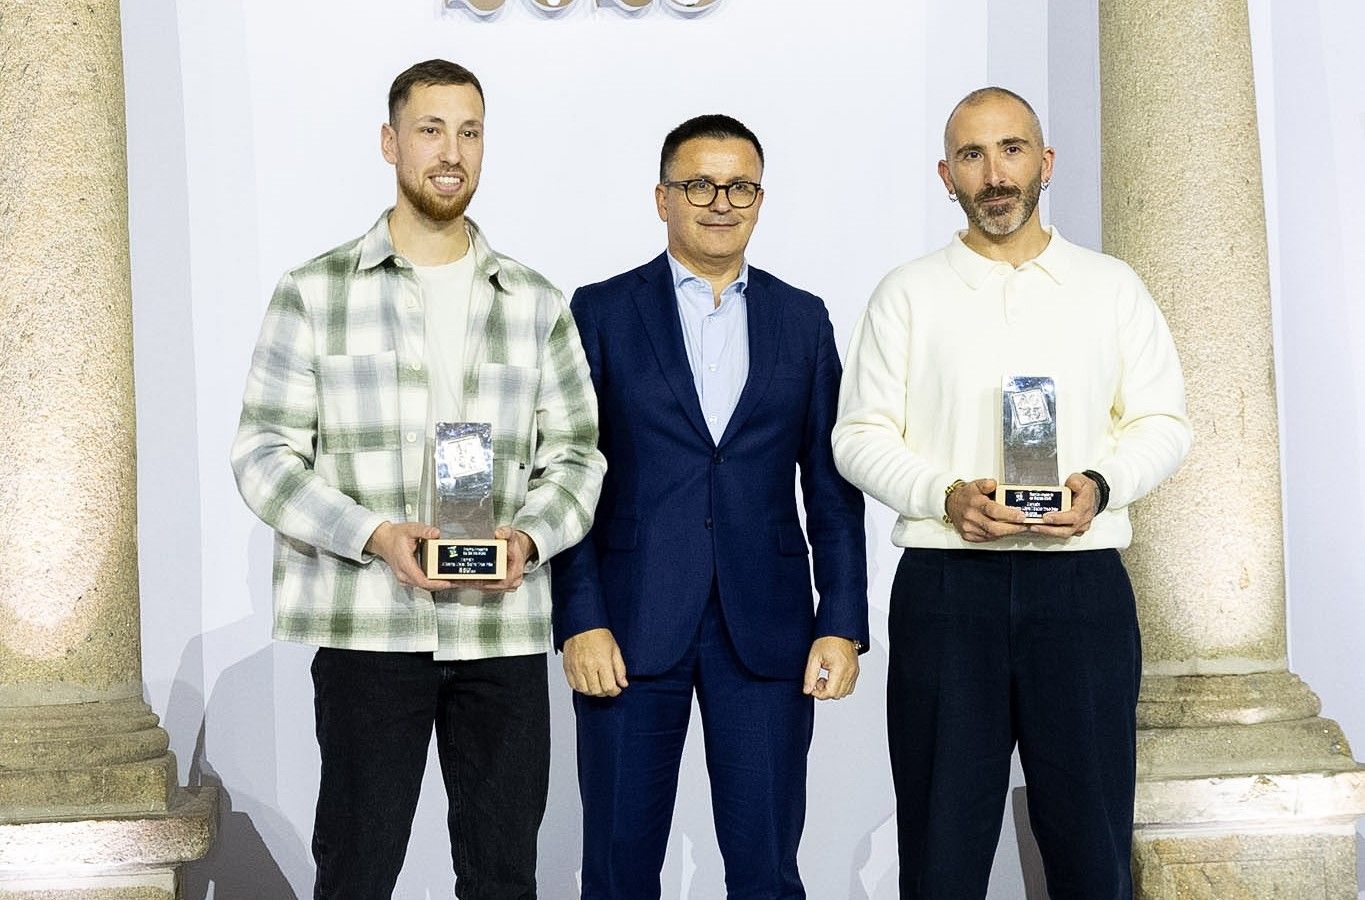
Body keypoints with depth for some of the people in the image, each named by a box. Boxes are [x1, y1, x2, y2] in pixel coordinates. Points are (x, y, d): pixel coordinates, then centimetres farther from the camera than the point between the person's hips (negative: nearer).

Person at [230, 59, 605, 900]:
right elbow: (264, 454, -1)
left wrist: (529, 537, -9)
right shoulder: (315, 293, 3)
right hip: (366, 631, -2)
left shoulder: (537, 302, 10)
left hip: (505, 631, 2)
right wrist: (374, 535, -15)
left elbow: (576, 457, 12)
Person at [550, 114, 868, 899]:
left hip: (766, 630, 2)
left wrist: (843, 624, 1)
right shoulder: (602, 312, 4)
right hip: (632, 629, -1)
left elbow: (831, 486, 9)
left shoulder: (803, 320, 10)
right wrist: (580, 621, -8)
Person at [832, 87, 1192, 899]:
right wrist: (946, 495, -13)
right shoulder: (908, 295, 8)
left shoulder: (1111, 286, 10)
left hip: (1082, 585, 1)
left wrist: (1102, 486, -11)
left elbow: (1163, 422, 9)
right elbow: (861, 435, 4)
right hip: (946, 583, 0)